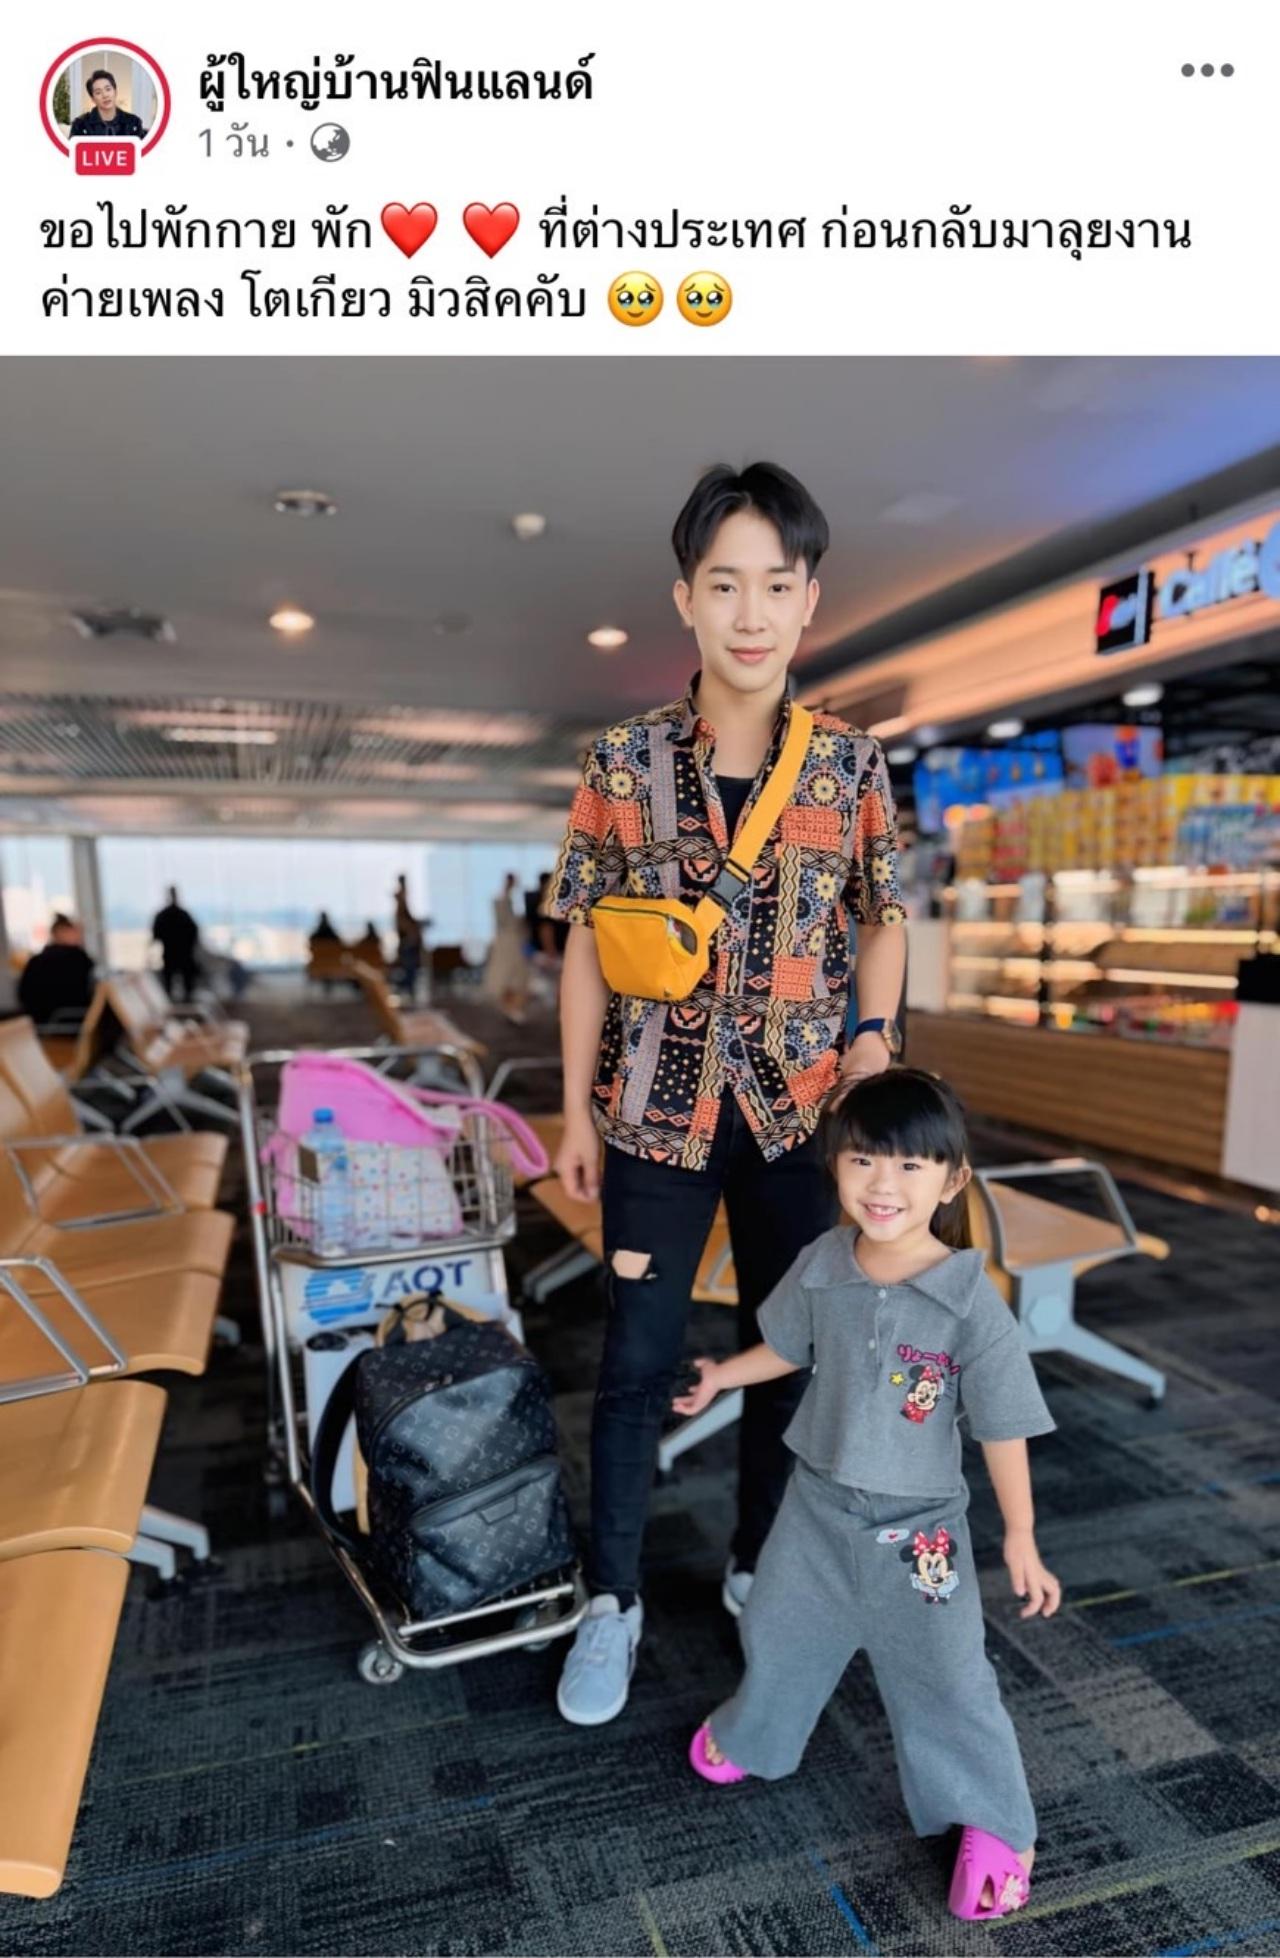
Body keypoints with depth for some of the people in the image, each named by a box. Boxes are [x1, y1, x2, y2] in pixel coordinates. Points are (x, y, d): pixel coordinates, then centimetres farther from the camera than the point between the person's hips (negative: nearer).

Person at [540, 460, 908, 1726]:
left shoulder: (850, 762, -1)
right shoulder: (623, 760, -4)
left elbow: (884, 918, 10)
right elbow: (586, 945, -1)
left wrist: (875, 1033, -5)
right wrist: (577, 1112, -1)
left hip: (800, 1109, 2)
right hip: (658, 1110, -1)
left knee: (793, 1348, 15)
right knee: (638, 1361, 10)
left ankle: (760, 1566, 40)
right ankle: (612, 1599, 32)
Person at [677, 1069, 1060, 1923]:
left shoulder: (971, 1301, -25)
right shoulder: (822, 1267, -15)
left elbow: (1004, 1429, -15)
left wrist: (1022, 1542, -9)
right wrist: (723, 1375, 10)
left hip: (918, 1528, -4)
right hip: (818, 1502, 4)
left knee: (946, 1681, 11)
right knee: (779, 1631, 24)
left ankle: (998, 1827, 39)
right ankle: (748, 1738, 54)